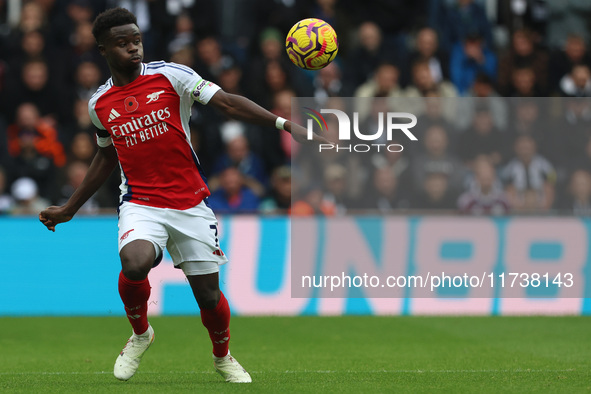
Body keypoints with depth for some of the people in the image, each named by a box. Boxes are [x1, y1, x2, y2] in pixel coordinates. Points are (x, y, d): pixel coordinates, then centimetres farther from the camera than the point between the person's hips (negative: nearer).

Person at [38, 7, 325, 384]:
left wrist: (285, 124, -20)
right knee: (135, 264, -31)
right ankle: (140, 333, 1)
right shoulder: (99, 104, 6)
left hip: (191, 204, 0)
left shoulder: (170, 76, -4)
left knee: (208, 295, 0)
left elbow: (227, 102, -9)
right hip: (141, 203, 0)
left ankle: (223, 356, 33)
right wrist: (69, 209, 26)